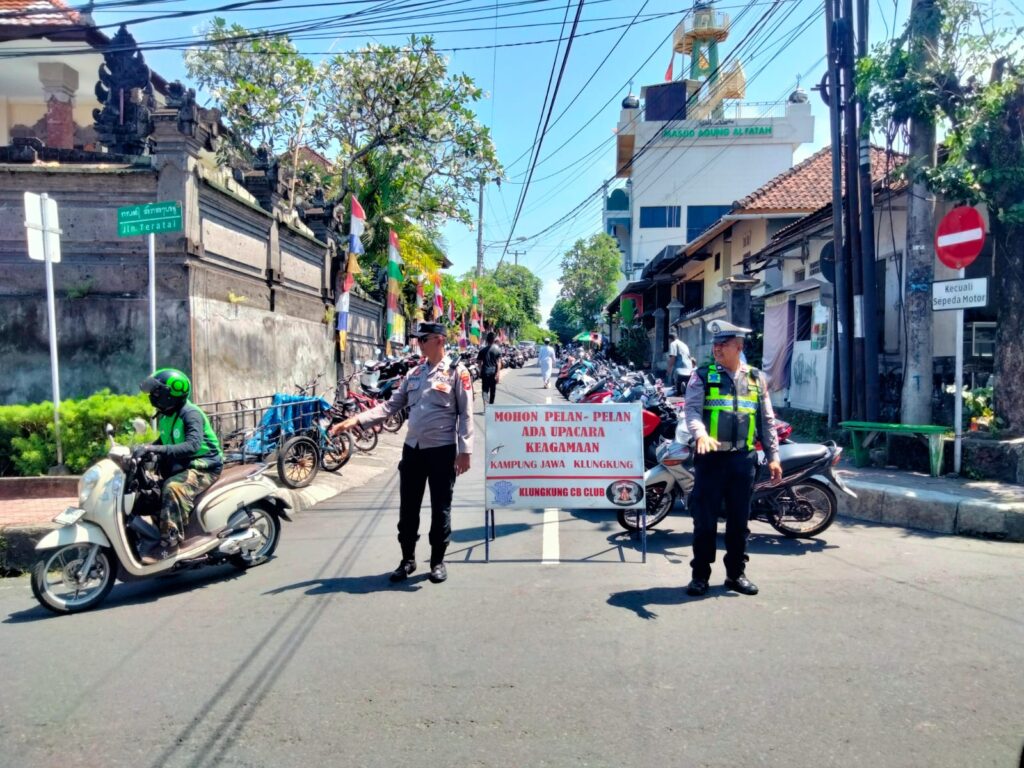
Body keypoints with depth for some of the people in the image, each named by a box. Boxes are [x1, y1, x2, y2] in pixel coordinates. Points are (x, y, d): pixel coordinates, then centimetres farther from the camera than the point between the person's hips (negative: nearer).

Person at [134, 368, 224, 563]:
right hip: (180, 466, 10)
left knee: (173, 488, -34)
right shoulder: (163, 415, 9)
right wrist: (145, 449, 4)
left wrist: (156, 449, -40)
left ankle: (170, 543, -29)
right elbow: (165, 441, 24)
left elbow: (193, 445, -34)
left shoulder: (190, 414, -18)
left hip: (204, 466, -10)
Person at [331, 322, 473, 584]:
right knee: (408, 507, 11)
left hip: (442, 450, -5)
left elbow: (465, 415, -8)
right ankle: (407, 558, 26)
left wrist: (464, 451, -15)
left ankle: (438, 561, 21)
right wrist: (356, 420, -3)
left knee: (440, 508, 6)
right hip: (413, 449, 5)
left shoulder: (457, 372, -5)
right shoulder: (414, 373, 11)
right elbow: (391, 405, 8)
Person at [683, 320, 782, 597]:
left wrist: (773, 456, 9)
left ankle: (736, 573, 25)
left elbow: (767, 420, 13)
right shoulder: (703, 376, 1)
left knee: (739, 520, 11)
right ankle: (700, 574, 14)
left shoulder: (756, 378, 10)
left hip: (743, 458, 3)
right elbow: (692, 410, -11)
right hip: (711, 457, -3)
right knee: (705, 519, 2)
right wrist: (701, 434, -31)